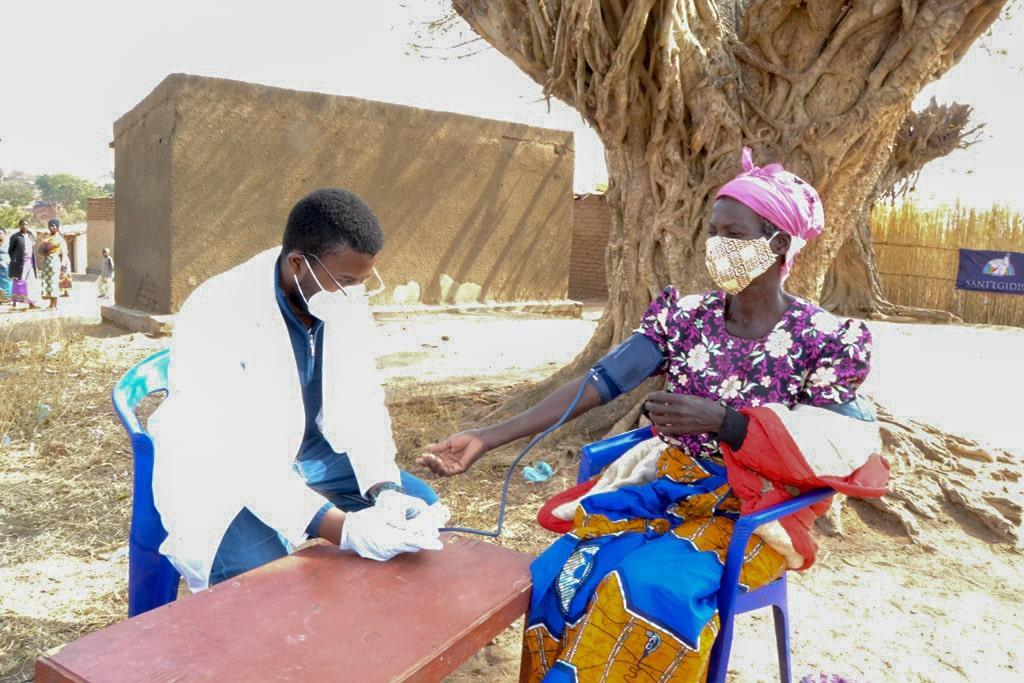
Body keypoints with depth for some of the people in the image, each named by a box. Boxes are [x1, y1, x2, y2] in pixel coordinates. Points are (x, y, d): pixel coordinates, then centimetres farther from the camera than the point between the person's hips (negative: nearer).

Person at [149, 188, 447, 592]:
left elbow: (359, 404, -8)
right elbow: (234, 455, -34)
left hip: (304, 454, 6)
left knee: (420, 504, -3)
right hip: (219, 472, -6)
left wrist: (385, 490, -26)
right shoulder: (215, 316, -30)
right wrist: (341, 529, -44)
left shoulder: (345, 297, -11)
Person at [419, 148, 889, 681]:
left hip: (751, 513, -3)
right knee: (554, 573, -20)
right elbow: (599, 384, -8)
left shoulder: (822, 339, -7)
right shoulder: (684, 316, 0)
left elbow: (831, 452, -9)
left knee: (647, 587, -30)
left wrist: (720, 421, -22)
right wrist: (488, 437, -18)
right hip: (664, 488, 3)